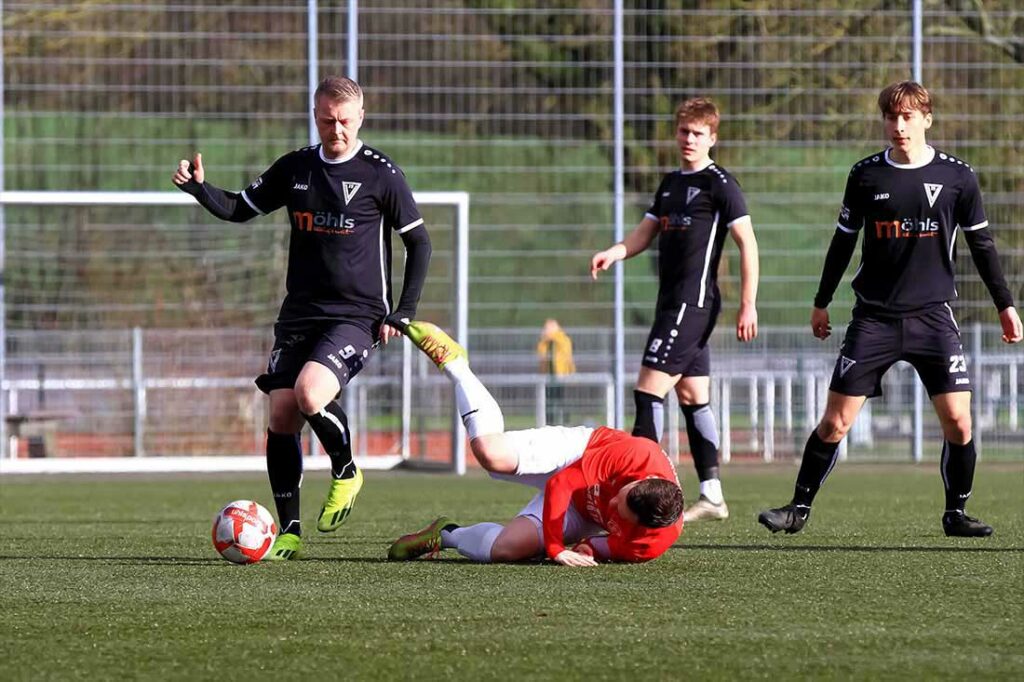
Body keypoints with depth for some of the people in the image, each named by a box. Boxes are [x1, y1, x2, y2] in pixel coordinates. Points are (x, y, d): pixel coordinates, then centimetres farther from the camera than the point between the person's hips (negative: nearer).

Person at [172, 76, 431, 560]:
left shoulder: (381, 174, -4)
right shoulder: (295, 168, 8)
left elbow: (418, 243, 2)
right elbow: (240, 209, 17)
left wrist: (404, 312, -4)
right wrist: (199, 188, -3)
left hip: (357, 316, -5)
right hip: (299, 315, 5)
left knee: (309, 392, -28)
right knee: (281, 414, -6)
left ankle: (346, 473, 0)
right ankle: (289, 532, 3)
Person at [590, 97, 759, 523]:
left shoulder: (719, 183, -7)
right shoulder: (670, 184, 18)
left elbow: (747, 243, -10)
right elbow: (646, 232, 16)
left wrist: (748, 304, -14)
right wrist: (615, 253, -6)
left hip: (693, 302, -9)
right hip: (674, 301, 9)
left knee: (649, 390, -14)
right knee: (692, 397, 10)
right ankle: (712, 495, 14)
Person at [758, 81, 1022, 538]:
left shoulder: (956, 176, 0)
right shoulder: (866, 175, 2)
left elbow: (981, 244, 9)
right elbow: (843, 241, 13)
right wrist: (822, 303, 17)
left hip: (932, 315, 0)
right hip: (874, 317, 0)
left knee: (957, 418, -10)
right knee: (836, 420, -4)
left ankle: (956, 513, 7)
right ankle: (799, 508, 9)